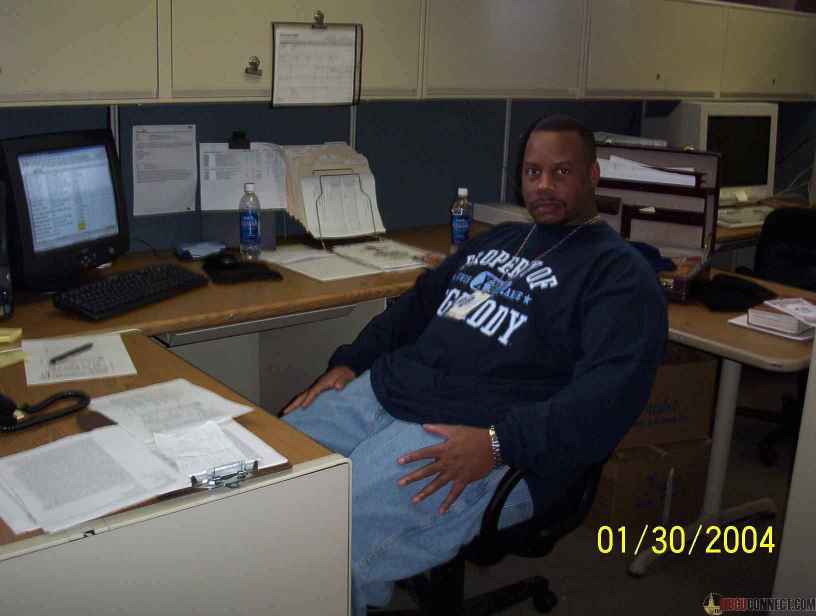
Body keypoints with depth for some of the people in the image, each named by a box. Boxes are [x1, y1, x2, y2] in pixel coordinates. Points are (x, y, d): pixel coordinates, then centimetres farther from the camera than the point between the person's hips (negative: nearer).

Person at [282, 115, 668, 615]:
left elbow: (611, 393, -16)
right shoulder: (497, 240, 23)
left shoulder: (619, 272, -2)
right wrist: (351, 362, 13)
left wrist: (497, 443, -26)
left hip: (468, 434, -8)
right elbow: (417, 304, 29)